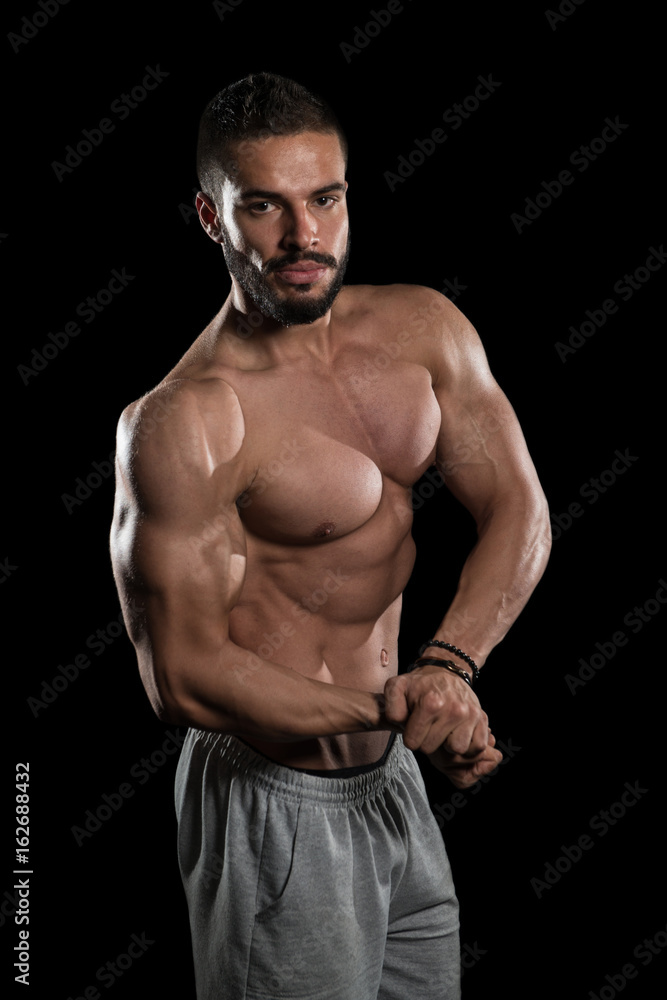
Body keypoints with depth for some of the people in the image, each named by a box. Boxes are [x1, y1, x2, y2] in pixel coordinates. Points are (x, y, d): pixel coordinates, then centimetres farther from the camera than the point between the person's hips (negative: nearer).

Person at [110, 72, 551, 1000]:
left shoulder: (424, 329, -1)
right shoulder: (182, 423, -23)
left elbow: (520, 512, -4)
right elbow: (184, 676, -22)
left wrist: (447, 666, -20)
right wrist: (394, 709, -22)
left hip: (393, 780, 7)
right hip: (275, 808, -7)